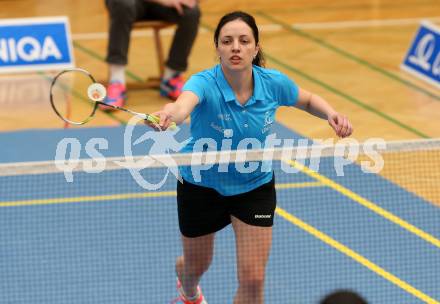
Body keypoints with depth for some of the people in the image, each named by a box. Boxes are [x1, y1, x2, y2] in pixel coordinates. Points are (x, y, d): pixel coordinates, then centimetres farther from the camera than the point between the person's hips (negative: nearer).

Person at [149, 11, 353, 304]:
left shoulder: (273, 83, -20)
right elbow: (184, 104, -57)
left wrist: (332, 114, -18)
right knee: (196, 266, 22)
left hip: (255, 187, 1)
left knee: (253, 280, -7)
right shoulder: (204, 84, -31)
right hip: (201, 186, -1)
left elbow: (308, 100, 4)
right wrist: (167, 115, -81)